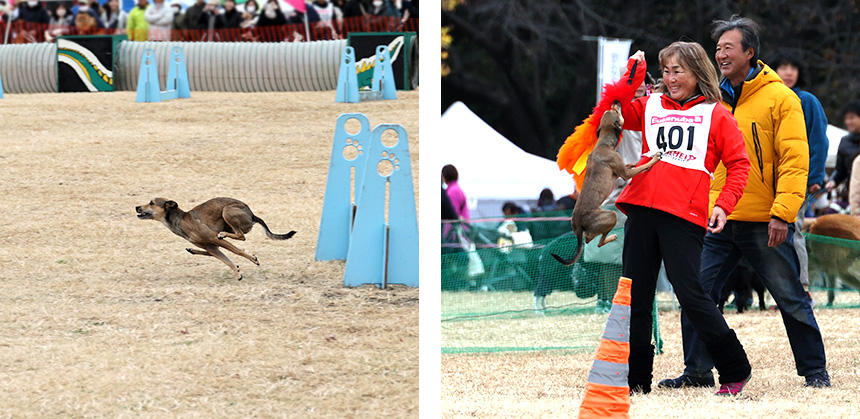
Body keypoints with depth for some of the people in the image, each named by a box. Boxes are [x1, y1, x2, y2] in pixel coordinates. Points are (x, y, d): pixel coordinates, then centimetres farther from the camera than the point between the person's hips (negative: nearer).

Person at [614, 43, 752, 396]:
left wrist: (724, 205, -7)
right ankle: (635, 378, 13)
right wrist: (632, 75, 0)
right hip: (642, 209, 4)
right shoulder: (650, 106, 17)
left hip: (685, 216, -4)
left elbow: (739, 164, 5)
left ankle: (735, 370, 1)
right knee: (635, 295, 5)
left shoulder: (715, 115, 7)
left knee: (689, 293, -11)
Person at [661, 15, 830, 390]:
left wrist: (783, 212, -16)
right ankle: (697, 371, 9)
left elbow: (794, 159, -9)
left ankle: (814, 370, 13)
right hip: (719, 221, 5)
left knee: (790, 298, 2)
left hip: (764, 222, -5)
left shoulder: (779, 97, -4)